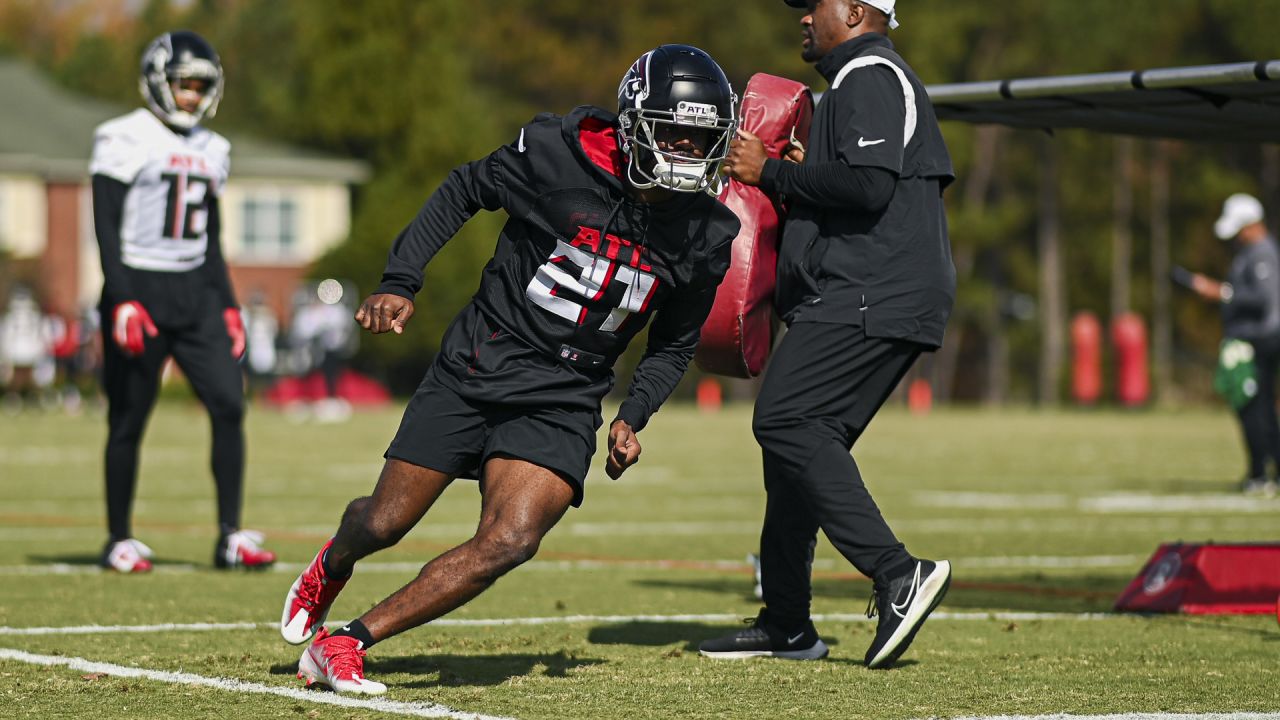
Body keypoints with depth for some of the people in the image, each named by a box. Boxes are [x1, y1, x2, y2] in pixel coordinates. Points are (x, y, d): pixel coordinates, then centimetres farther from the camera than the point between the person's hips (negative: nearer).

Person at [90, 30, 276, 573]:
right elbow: (107, 228, -11)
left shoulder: (208, 150, 14)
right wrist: (123, 301, -19)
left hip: (195, 294, 6)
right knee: (128, 420, 0)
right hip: (140, 289, -6)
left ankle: (231, 537, -5)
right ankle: (119, 540, 12)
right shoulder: (126, 141, -7)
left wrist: (228, 305, 13)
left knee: (228, 405, -7)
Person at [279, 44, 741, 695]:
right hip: (478, 366, -2)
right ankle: (331, 566, 45)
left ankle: (346, 644, -9)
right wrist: (399, 283, -5)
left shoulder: (705, 238, -4)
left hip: (562, 402, 2)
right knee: (384, 524, 5)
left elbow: (674, 346, 12)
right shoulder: (562, 153, -14)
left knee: (509, 542, -20)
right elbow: (464, 191, 2)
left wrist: (632, 418, -4)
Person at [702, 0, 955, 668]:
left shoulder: (869, 79, -9)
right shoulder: (869, 80, 25)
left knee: (786, 422, -18)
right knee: (800, 437, 11)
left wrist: (774, 173, -12)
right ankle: (786, 625, 14)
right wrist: (805, 173, 18)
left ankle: (898, 573, -23)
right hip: (867, 300, 11)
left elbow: (869, 186, -22)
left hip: (868, 299, -11)